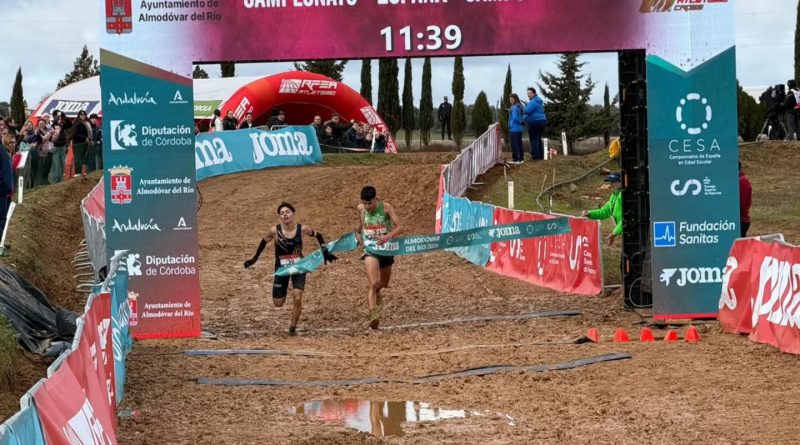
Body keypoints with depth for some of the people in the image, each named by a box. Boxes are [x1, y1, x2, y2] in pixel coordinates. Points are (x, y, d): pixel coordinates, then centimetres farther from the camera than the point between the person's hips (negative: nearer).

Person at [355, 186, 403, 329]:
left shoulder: (386, 207, -11)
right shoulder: (361, 209, -4)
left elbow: (399, 227, -15)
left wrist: (388, 236, -32)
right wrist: (359, 236, 2)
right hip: (370, 250, -1)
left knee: (384, 283, 20)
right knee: (373, 284, -21)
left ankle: (376, 292, 56)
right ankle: (373, 315, -30)